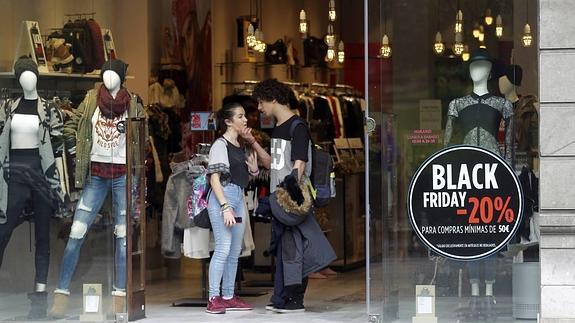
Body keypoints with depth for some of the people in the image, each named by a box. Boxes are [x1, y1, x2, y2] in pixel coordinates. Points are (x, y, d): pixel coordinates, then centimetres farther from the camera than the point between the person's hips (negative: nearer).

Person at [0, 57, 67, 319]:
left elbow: (58, 149, 1)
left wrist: (60, 184, -3)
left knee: (42, 236, 3)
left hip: (42, 173, -1)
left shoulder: (49, 110, 2)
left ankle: (40, 294, 5)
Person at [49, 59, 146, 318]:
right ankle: (61, 294, -6)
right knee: (76, 233, -6)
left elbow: (142, 138, 6)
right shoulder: (91, 100, 4)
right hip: (96, 174, 1)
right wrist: (76, 154, 4)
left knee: (123, 235, 0)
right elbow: (71, 127, 11)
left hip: (123, 174, -1)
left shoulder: (133, 105, 2)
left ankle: (120, 296, 4)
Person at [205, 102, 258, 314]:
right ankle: (214, 298, -12)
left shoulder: (240, 146, 16)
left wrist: (253, 169, 2)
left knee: (235, 251, 8)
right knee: (223, 248, -13)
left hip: (239, 198, 8)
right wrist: (225, 207, -21)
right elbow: (215, 179, -14)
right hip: (223, 196, -8)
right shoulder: (220, 146, -8)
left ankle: (228, 297, 13)